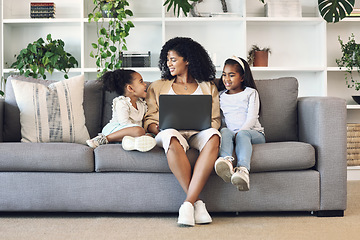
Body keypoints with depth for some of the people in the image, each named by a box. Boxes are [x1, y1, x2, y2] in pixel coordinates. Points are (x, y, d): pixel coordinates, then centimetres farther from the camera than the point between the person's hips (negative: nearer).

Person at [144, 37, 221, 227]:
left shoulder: (208, 87, 23)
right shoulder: (158, 87, 25)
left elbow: (215, 120, 14)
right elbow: (149, 119, 17)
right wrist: (157, 129, -6)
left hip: (198, 134, 0)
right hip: (172, 133, 0)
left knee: (213, 136, -38)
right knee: (171, 137, -40)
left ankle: (188, 203, -43)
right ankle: (197, 202, -38)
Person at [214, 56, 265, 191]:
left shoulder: (251, 93, 12)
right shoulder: (221, 96, 22)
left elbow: (252, 117, -1)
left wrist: (240, 132, -18)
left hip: (253, 132, -2)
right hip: (231, 131, 2)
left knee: (243, 134, -37)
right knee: (225, 131, -33)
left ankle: (243, 170, -65)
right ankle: (226, 161, -65)